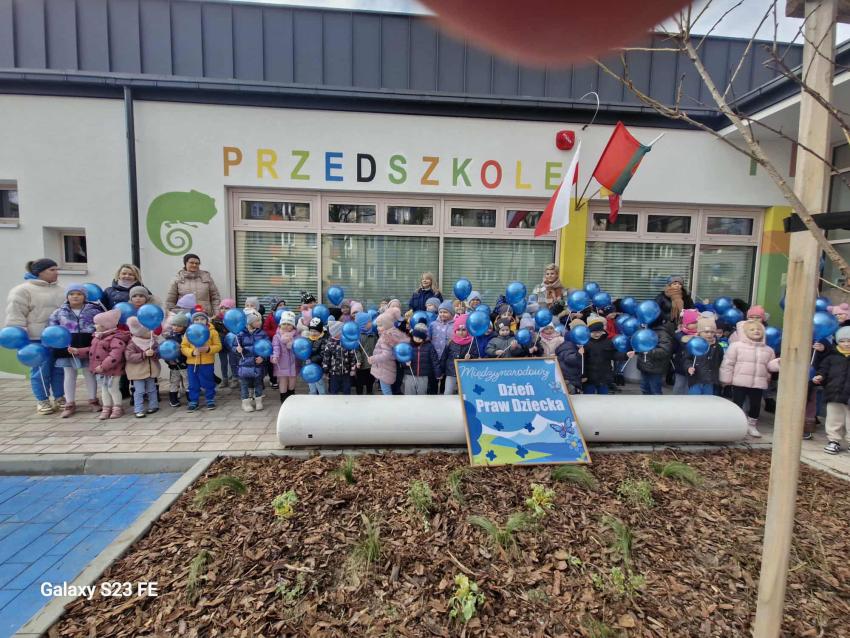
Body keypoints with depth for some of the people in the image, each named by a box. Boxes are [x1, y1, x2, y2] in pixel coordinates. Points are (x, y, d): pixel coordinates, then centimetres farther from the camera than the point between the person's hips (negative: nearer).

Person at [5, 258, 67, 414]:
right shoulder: (22, 290, -5)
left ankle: (60, 398, 21)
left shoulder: (58, 289, 14)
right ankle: (42, 401, 14)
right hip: (38, 339, -5)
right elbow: (15, 315, -8)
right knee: (41, 370, 2)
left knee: (59, 369, 10)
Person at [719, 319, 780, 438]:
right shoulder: (736, 346, -4)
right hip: (740, 382, -4)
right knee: (737, 404, 0)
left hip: (758, 383, 4)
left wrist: (778, 363, -9)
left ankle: (751, 426, 27)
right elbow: (728, 363, -4)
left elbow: (770, 365, 14)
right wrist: (726, 379, -5)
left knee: (756, 405, 11)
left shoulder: (768, 350, 11)